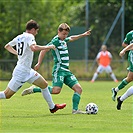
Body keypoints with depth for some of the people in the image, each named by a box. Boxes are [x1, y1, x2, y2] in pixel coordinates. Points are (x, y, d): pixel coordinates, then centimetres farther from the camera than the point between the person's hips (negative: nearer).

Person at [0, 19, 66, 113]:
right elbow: (33, 48, -33)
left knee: (44, 84, 13)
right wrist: (48, 47, -23)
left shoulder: (19, 37, 11)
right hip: (21, 73, -10)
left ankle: (52, 107, 22)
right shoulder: (29, 37, -13)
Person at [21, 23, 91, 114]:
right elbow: (44, 50, -15)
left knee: (78, 89, -2)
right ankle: (33, 89, -11)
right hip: (59, 69, -9)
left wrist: (83, 35, 43)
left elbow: (72, 38, 40)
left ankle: (75, 110, -3)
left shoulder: (63, 40, 17)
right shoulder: (56, 41, -9)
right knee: (56, 90, -24)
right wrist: (39, 63, -19)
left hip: (66, 70, 9)